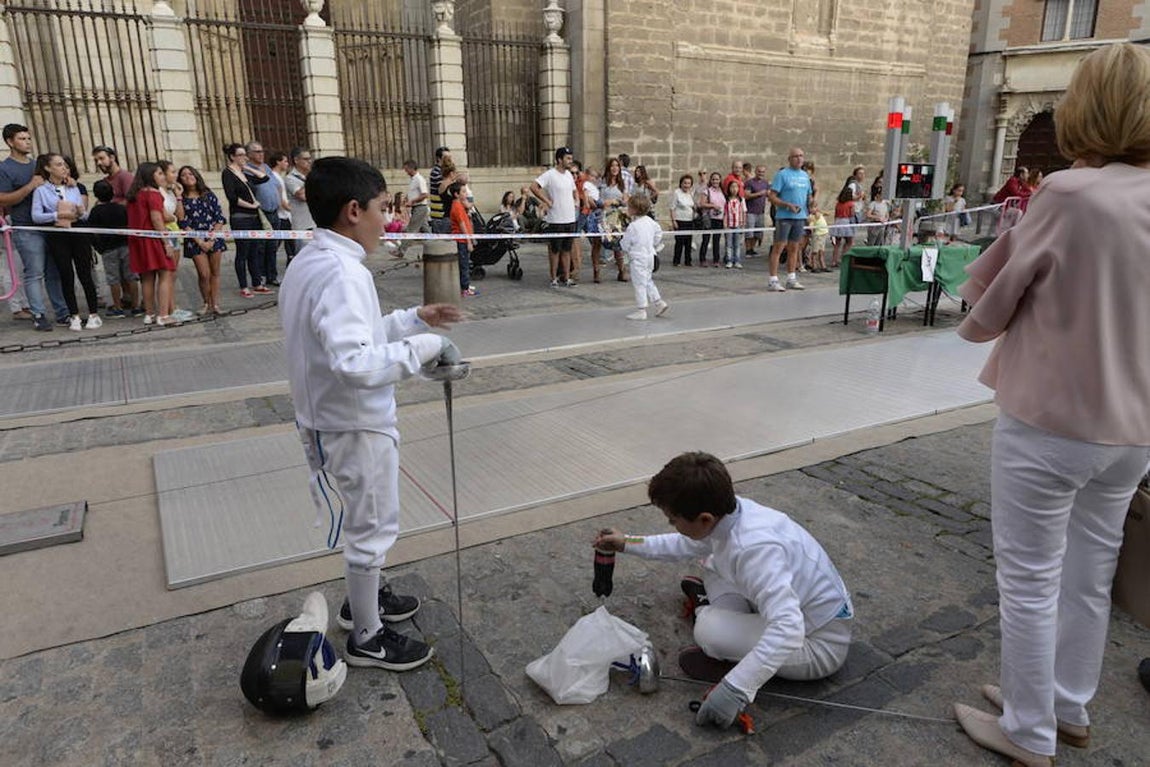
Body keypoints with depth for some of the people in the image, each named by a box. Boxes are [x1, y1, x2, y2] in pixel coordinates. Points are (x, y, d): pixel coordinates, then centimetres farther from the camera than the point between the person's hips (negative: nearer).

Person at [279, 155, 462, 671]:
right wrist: (425, 346, -28)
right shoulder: (341, 272, -26)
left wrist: (415, 318, 7)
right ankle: (367, 638, 26)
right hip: (358, 425, -9)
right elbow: (356, 363, -37)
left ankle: (362, 597, 46)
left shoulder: (307, 261, 4)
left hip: (329, 420, 9)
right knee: (373, 527, 9)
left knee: (366, 519, 27)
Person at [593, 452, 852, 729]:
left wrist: (734, 690, -42)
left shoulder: (754, 548, -36)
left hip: (820, 644, -8)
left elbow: (787, 630, -42)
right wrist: (629, 544, 15)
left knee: (709, 630, -26)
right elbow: (690, 544, 12)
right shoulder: (727, 511, -10)